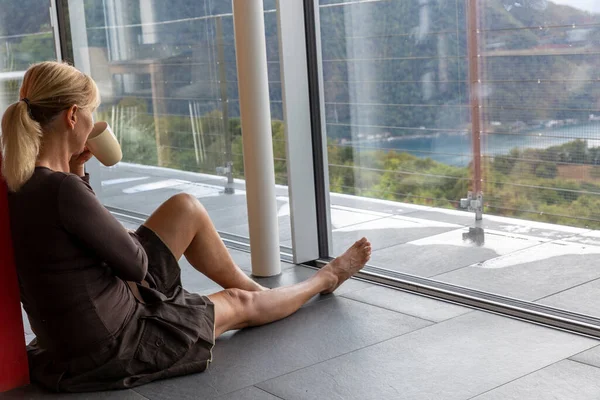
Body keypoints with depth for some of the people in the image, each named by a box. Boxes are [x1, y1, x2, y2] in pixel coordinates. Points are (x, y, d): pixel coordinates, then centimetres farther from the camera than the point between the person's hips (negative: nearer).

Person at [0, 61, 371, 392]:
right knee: (239, 304, 15)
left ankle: (254, 287, 33)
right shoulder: (61, 190, -32)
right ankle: (326, 278, 45)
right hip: (109, 351, -8)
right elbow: (135, 263, -19)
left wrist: (76, 172, 0)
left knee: (186, 208, 11)